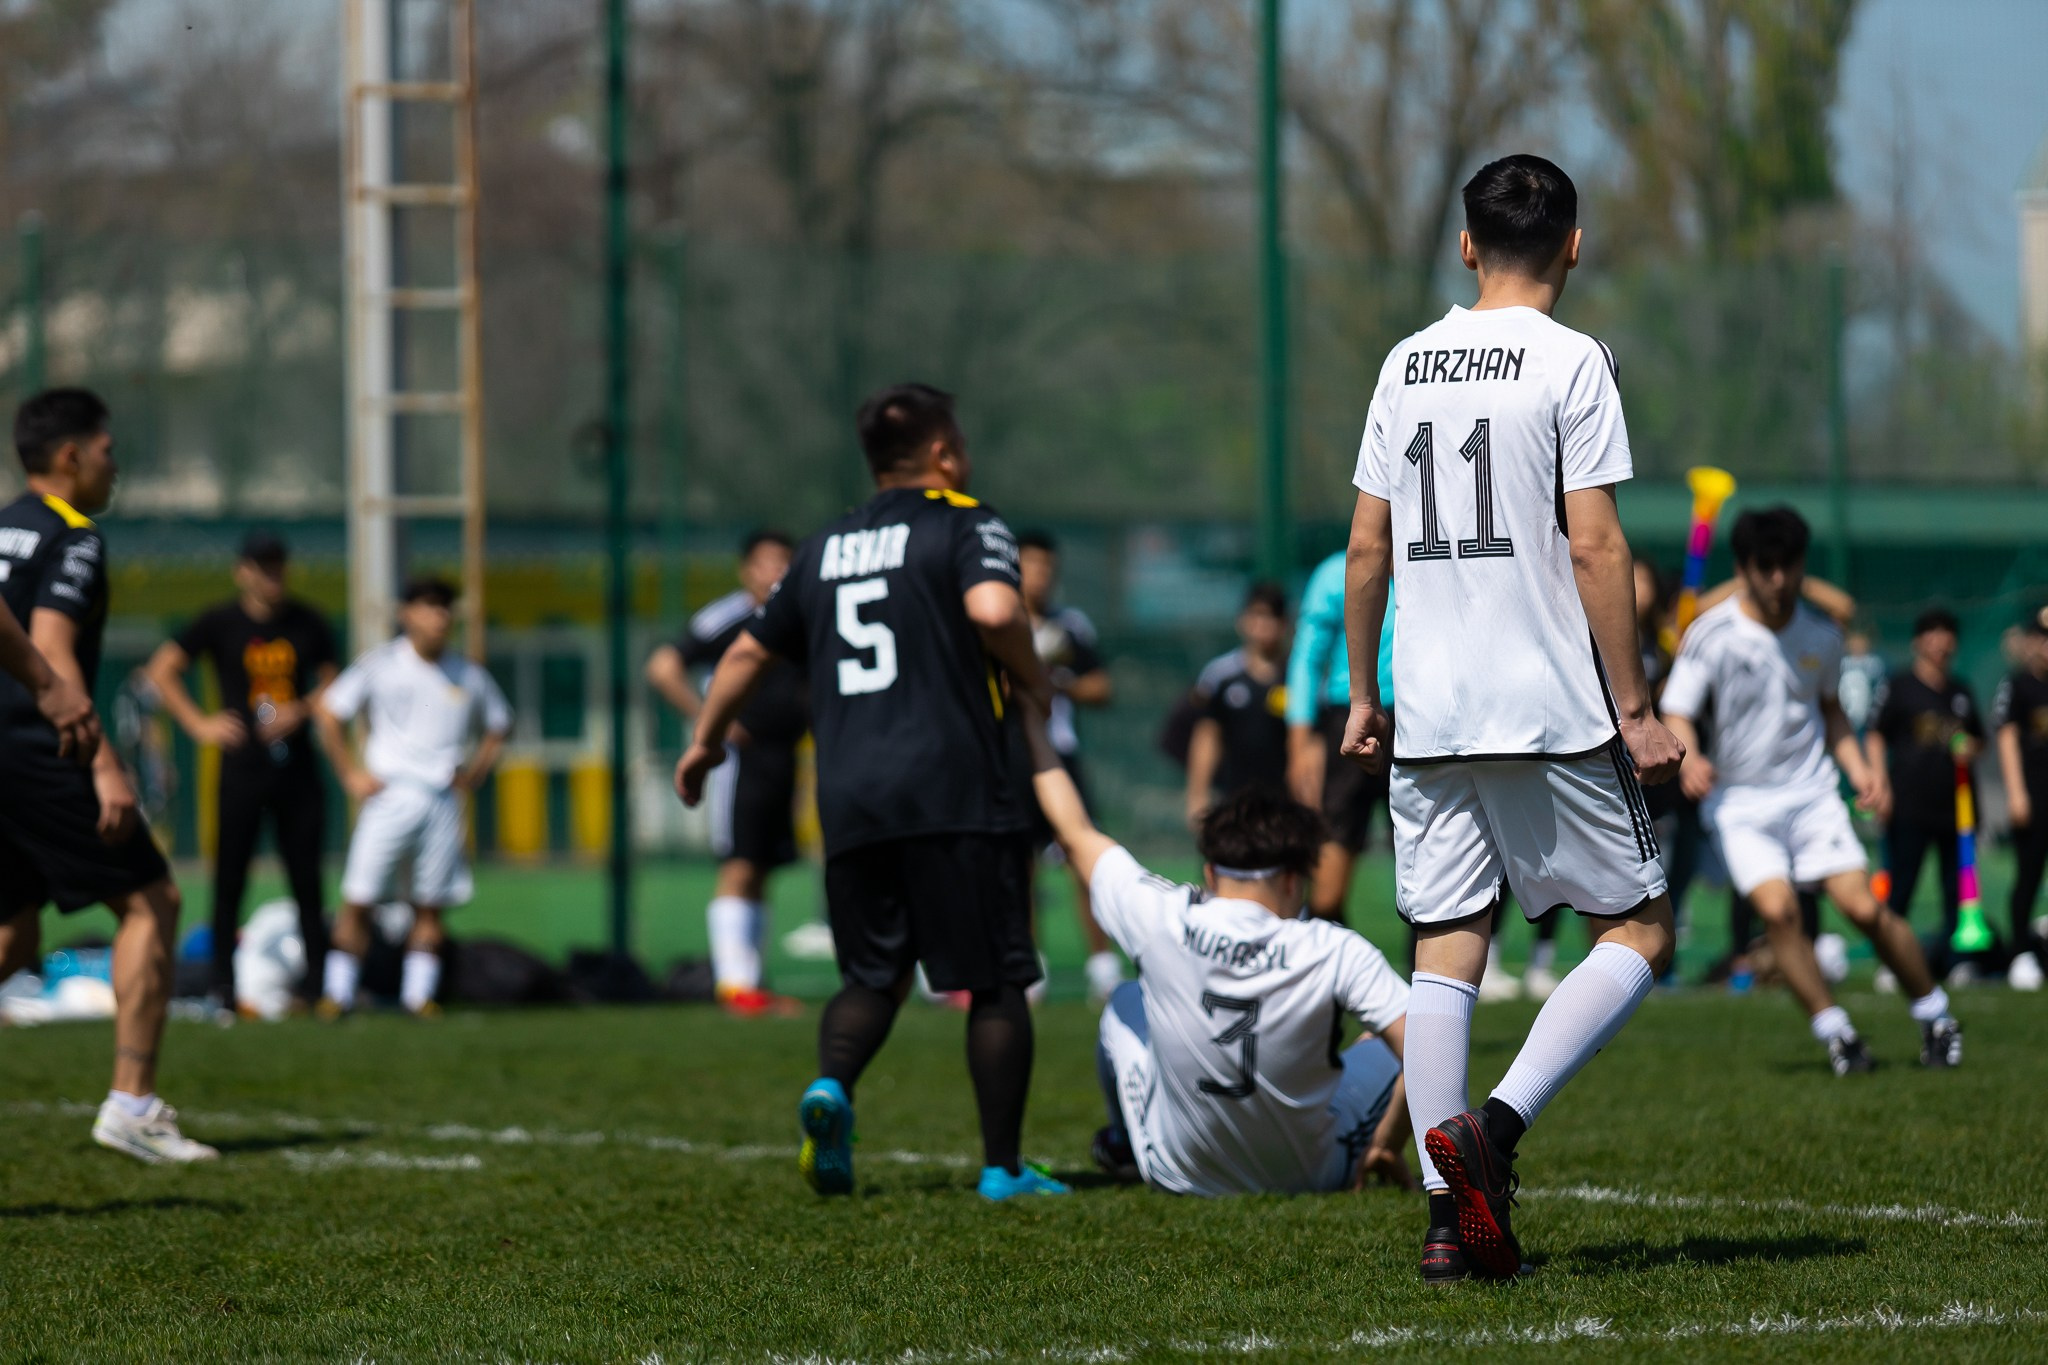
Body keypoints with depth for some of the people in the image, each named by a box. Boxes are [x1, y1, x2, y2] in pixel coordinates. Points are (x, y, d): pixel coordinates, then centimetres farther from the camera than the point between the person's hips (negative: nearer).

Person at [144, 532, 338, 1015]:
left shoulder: (309, 624, 6)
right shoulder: (220, 623, -1)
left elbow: (331, 683, 14)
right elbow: (160, 670, 3)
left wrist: (301, 711, -6)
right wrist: (199, 724, -5)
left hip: (298, 769, 2)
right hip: (242, 770, -2)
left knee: (306, 880, 1)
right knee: (230, 880, -2)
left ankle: (314, 981, 5)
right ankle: (224, 985, 3)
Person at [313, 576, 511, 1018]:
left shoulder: (470, 675, 10)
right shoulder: (381, 664, 2)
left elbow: (498, 725, 24)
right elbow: (328, 711, 6)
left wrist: (474, 774, 11)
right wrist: (350, 773, 1)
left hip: (443, 797, 3)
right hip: (389, 794, -3)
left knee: (430, 905, 1)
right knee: (359, 899, -7)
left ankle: (419, 993, 6)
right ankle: (338, 993, -4)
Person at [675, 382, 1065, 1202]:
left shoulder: (824, 549, 20)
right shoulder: (964, 525, 2)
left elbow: (749, 651, 26)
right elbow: (993, 609, -18)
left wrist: (706, 741, 41)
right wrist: (1033, 683, 0)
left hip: (849, 802, 5)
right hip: (955, 794, -5)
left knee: (872, 978, 14)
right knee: (996, 982, 3)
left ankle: (831, 1084, -15)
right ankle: (1003, 1167, -1)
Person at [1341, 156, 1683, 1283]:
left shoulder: (1405, 364, 11)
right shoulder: (1570, 362, -6)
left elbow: (1368, 546, 13)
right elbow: (1594, 545, -11)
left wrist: (1362, 696, 21)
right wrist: (1635, 710, -8)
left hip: (1429, 721, 5)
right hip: (1551, 712, -5)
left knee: (1446, 955, 6)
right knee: (1639, 931, 5)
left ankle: (1449, 1214, 0)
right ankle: (1495, 1124, -13)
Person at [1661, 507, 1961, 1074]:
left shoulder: (1821, 635, 2)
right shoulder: (1710, 635, -10)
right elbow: (1677, 715, -10)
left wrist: (1859, 767, 6)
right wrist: (1690, 761, -31)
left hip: (1811, 793, 2)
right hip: (1738, 802, -2)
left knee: (1863, 907, -11)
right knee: (1777, 909, -22)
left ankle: (1934, 1015, 8)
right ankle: (1833, 1029, -7)